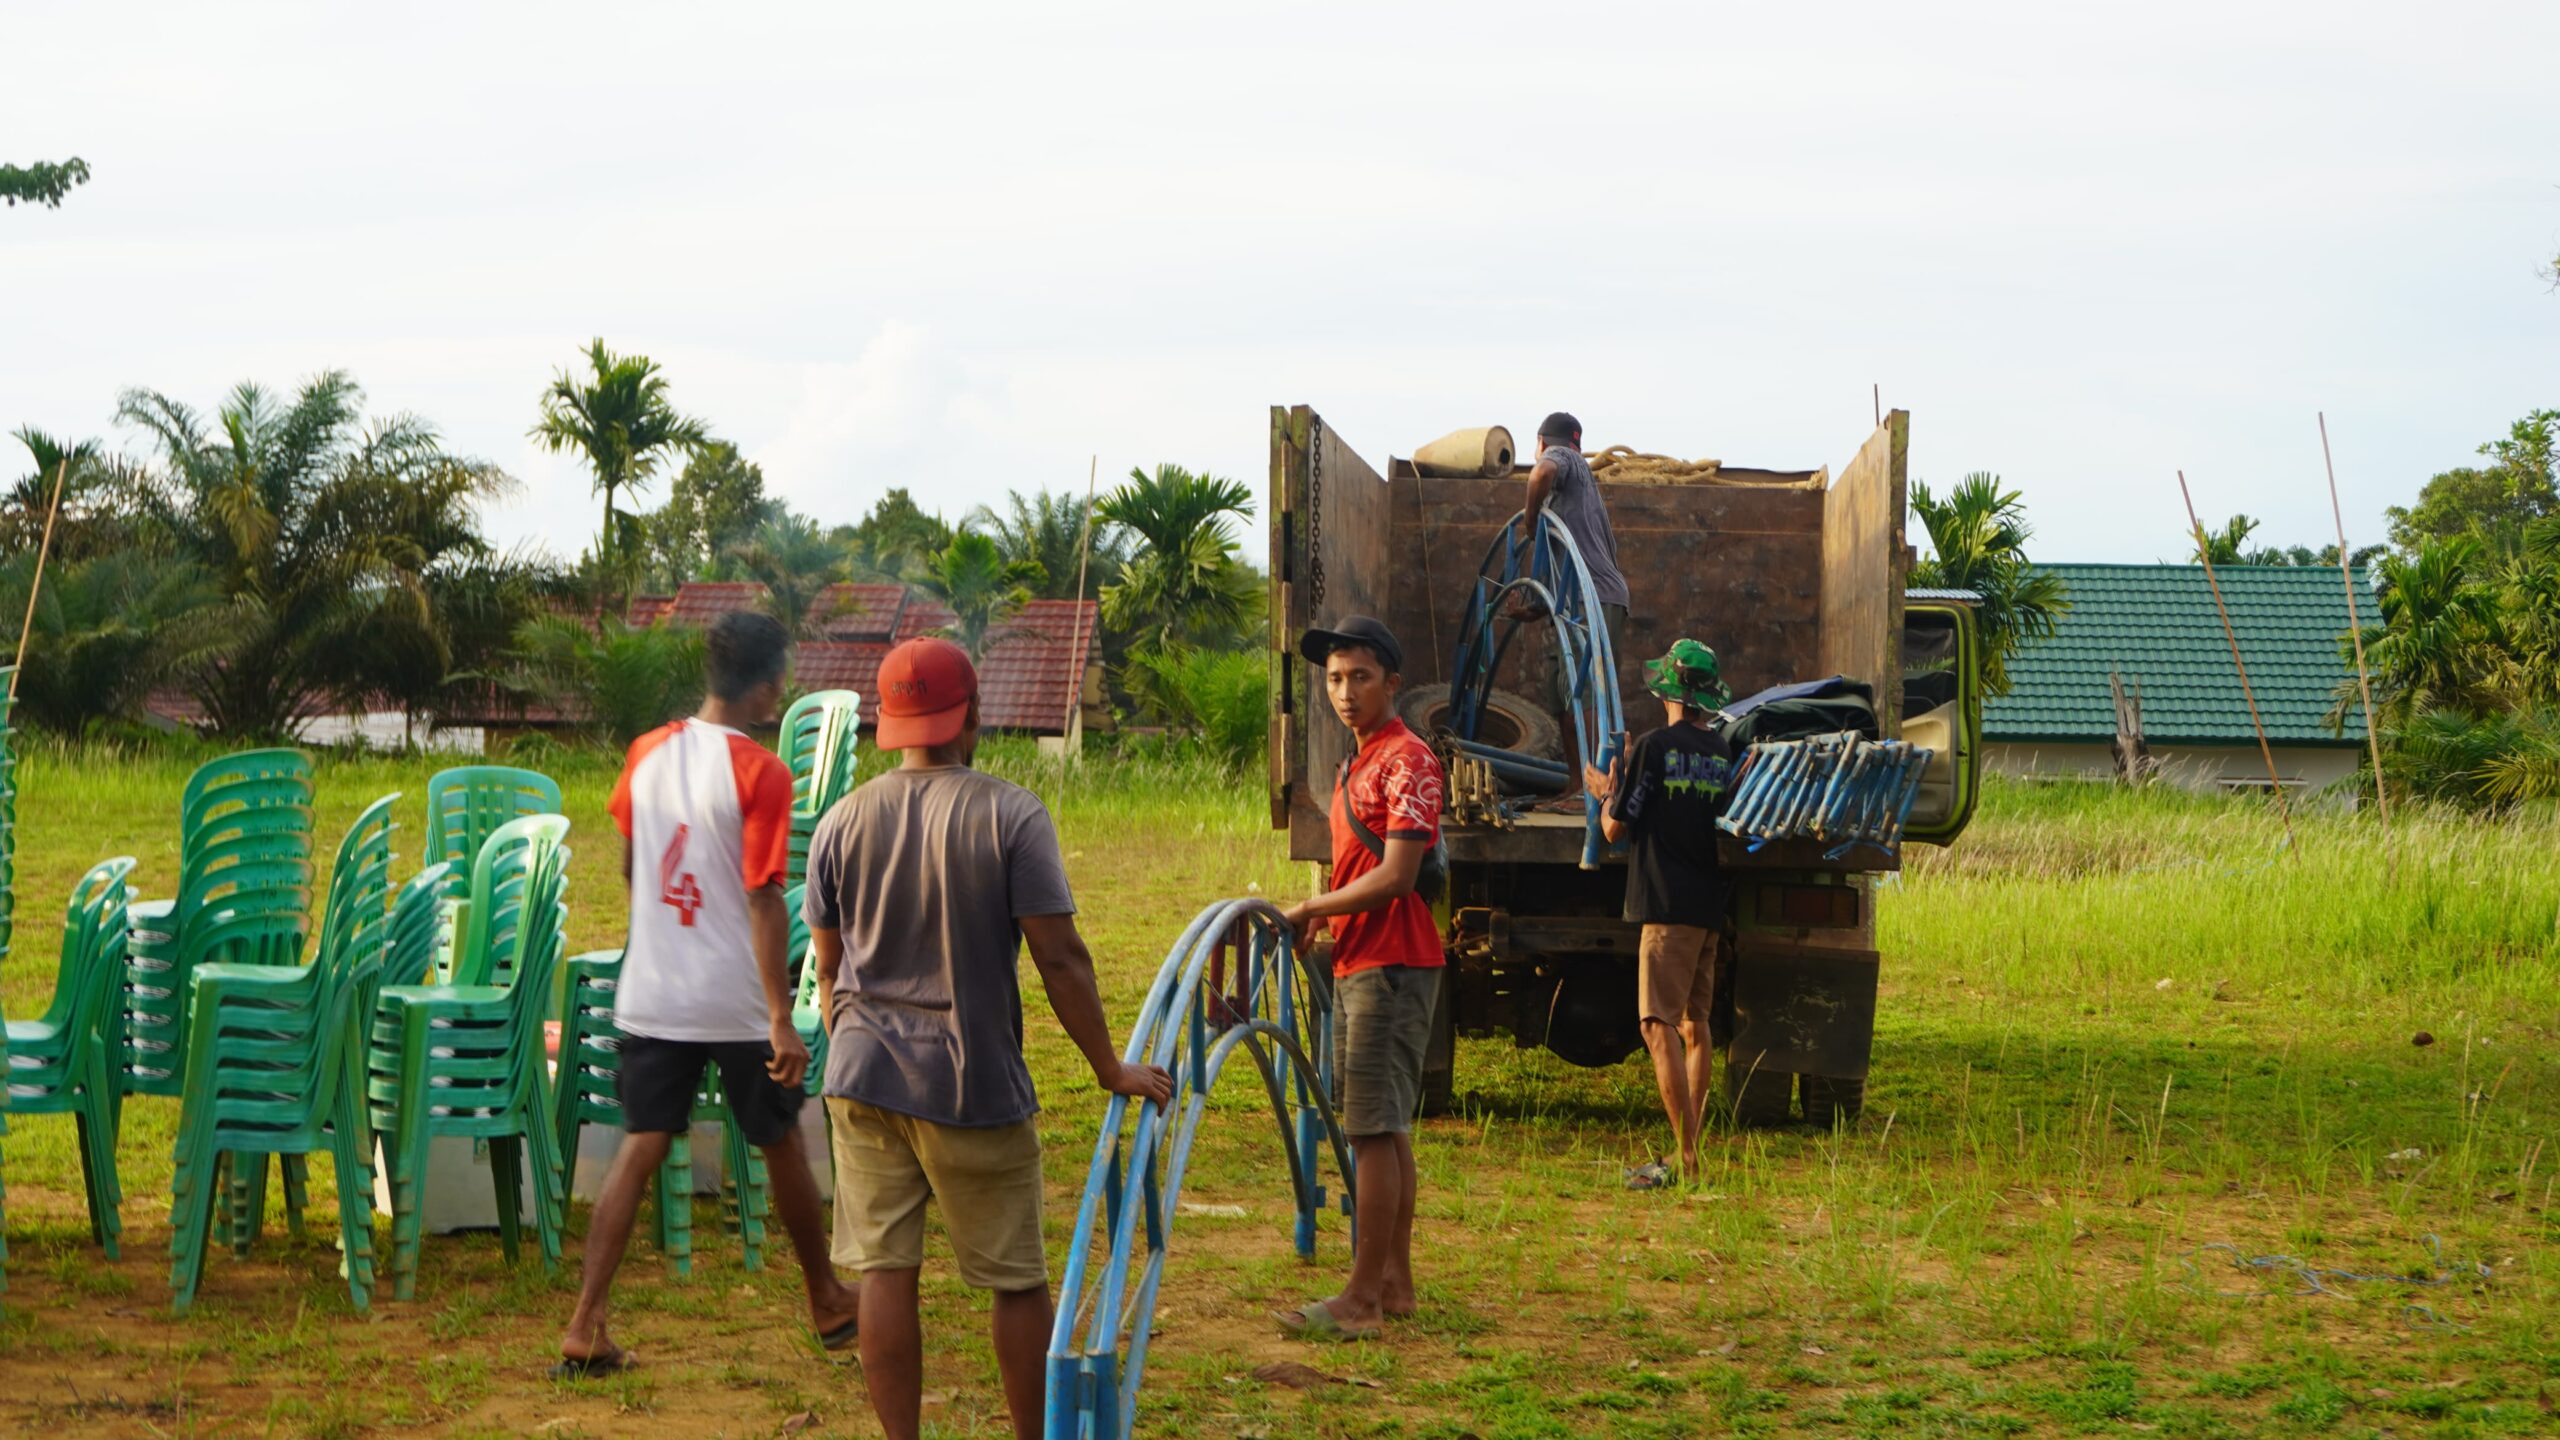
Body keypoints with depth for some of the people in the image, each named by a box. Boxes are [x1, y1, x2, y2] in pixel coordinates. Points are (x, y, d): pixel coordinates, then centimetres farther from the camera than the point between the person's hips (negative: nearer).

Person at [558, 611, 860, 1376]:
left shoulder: (647, 754, 3)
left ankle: (585, 1327, -5)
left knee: (639, 1151, 5)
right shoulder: (760, 773, -15)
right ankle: (828, 1304, 30)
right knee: (781, 1147, 13)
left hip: (650, 996, 4)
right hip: (735, 1004, -4)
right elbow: (764, 899, -19)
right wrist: (782, 1018, -18)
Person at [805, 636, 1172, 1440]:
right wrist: (1111, 1069, -2)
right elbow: (1060, 959, -10)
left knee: (886, 1273, 6)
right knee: (1018, 1281, 8)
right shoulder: (1011, 816, -8)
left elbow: (828, 970, 11)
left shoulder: (841, 824, 4)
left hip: (864, 1075, 4)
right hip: (975, 1083, -3)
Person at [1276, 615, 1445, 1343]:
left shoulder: (1408, 760, -13)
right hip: (1358, 964, 10)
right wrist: (1323, 916, 9)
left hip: (1392, 967, -10)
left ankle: (1363, 1299, -7)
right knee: (1383, 1129, 12)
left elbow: (1395, 877, -20)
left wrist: (1311, 907, -12)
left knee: (1376, 1131, -9)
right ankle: (1395, 1282, 18)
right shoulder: (1358, 764, 18)